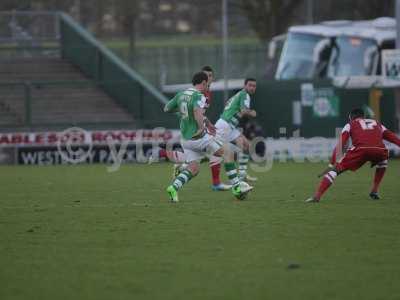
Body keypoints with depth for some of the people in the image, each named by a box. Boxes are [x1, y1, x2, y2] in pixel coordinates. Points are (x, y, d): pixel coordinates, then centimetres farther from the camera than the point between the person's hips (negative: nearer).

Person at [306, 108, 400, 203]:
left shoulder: (350, 125, 27)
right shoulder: (378, 124, 37)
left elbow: (340, 145, 14)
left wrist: (331, 165, 8)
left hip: (360, 149, -2)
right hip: (379, 151, 2)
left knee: (335, 169, 4)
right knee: (382, 162, 39)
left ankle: (317, 196, -13)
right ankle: (374, 192, 30)